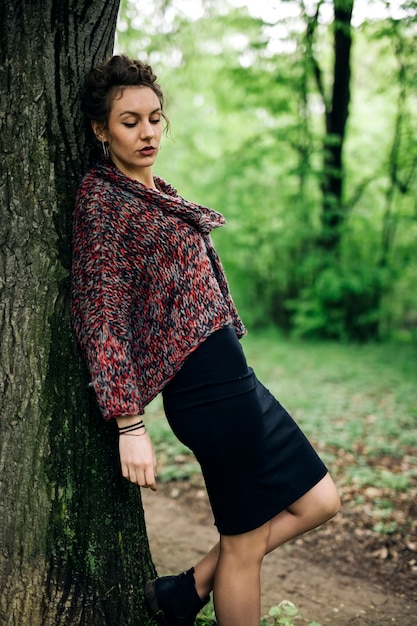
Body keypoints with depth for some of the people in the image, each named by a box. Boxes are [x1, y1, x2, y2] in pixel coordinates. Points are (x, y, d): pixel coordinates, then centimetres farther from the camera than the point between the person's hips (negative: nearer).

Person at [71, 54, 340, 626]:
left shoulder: (157, 192, 16)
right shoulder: (103, 199, -9)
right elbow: (102, 315, -15)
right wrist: (129, 423, -19)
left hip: (231, 375, 9)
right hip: (205, 380, -9)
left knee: (319, 502, 14)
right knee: (245, 541, 4)